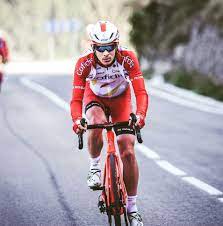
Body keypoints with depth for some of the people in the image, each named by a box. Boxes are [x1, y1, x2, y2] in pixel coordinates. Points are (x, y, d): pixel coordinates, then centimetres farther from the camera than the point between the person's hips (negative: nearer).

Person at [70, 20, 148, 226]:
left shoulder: (128, 58, -32)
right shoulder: (84, 63, -31)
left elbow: (141, 92, -34)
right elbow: (76, 98, -31)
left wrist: (140, 115, -53)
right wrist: (77, 120, -51)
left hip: (120, 99, 0)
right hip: (95, 97, 0)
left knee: (128, 151, -10)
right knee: (96, 124, -36)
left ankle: (132, 208, 1)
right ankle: (95, 167, -8)